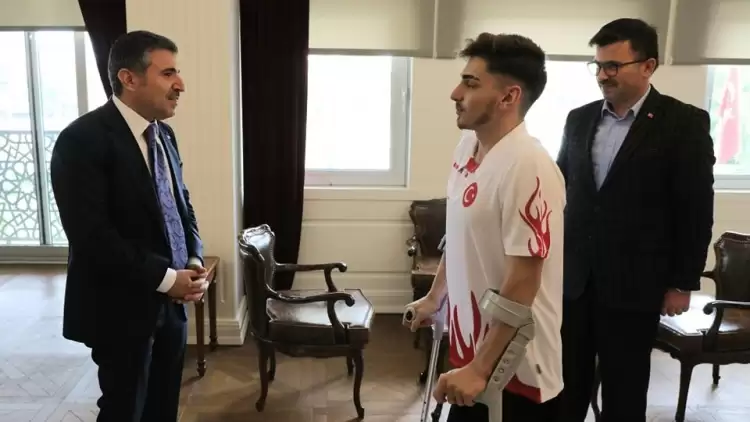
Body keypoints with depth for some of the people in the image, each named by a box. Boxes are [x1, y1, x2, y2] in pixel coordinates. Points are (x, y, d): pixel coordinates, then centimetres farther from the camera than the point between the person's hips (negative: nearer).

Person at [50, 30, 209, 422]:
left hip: (170, 301, 7)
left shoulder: (163, 134, 7)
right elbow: (91, 236, -23)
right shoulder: (82, 139, -17)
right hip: (122, 308, -7)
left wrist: (194, 262, -3)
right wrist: (165, 278, -19)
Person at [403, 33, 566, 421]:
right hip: (471, 347, 8)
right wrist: (435, 297, 21)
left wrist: (480, 368, -22)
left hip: (513, 369, -7)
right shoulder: (466, 147, 1)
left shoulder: (527, 167, -25)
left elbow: (523, 282, -25)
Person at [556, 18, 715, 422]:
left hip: (634, 282, -3)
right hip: (574, 277, 4)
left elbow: (696, 211, -6)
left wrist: (683, 283, -6)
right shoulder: (580, 119, 7)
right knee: (567, 381, 11)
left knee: (624, 389, 10)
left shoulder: (684, 123, -6)